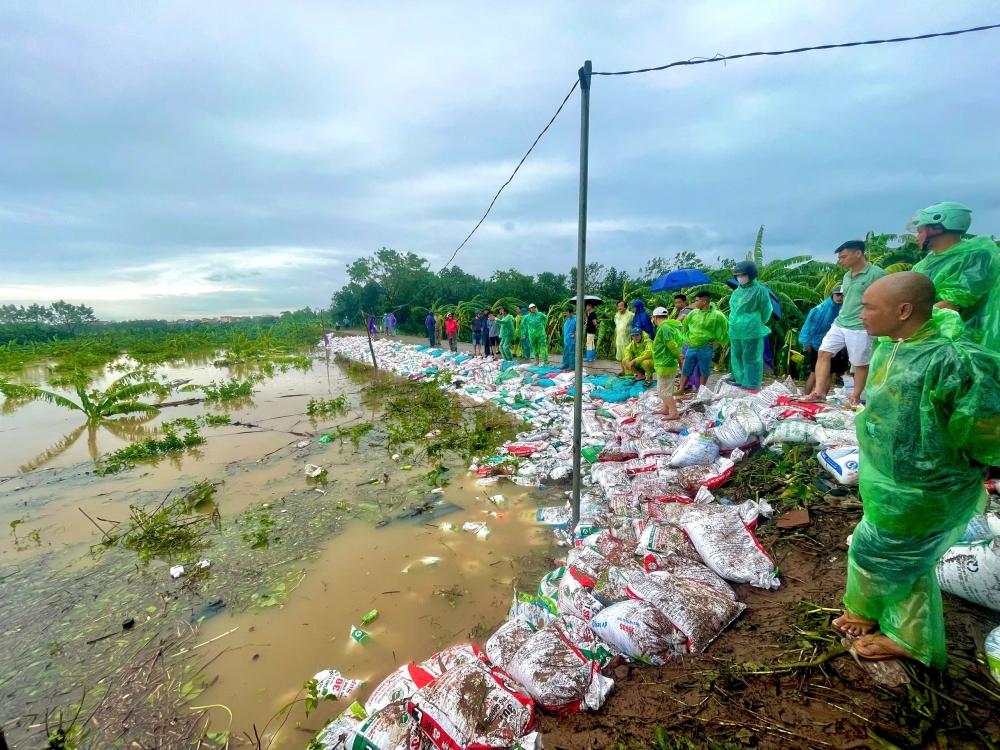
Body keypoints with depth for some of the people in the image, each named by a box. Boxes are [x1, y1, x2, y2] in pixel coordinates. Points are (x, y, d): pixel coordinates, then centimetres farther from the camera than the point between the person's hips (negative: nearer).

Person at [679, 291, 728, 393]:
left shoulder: (717, 315, -9)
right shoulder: (693, 313, 2)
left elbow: (725, 329, 0)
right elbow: (684, 326, 18)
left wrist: (717, 342, -4)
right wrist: (687, 338, 10)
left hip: (705, 349, -3)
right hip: (691, 347, 3)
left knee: (704, 372, 10)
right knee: (685, 371, 9)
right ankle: (681, 391, 20)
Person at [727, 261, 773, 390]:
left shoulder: (759, 290, -7)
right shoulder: (737, 291, 13)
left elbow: (766, 311, -1)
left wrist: (757, 324, 8)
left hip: (751, 332, -7)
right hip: (735, 332, 8)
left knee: (751, 358, -2)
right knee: (737, 357, 14)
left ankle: (751, 384, 5)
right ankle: (740, 380, 26)